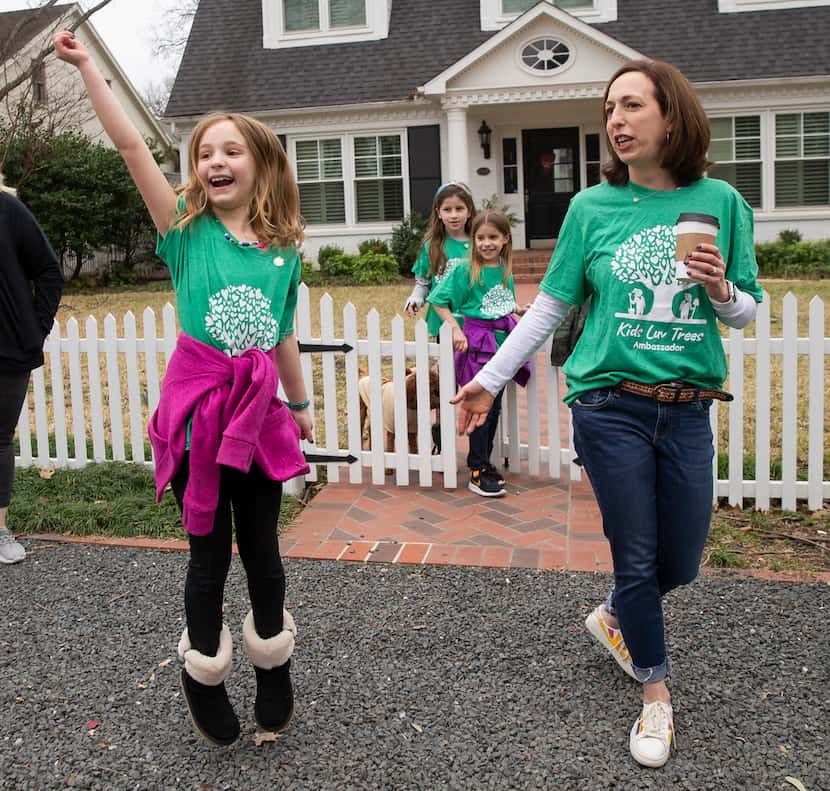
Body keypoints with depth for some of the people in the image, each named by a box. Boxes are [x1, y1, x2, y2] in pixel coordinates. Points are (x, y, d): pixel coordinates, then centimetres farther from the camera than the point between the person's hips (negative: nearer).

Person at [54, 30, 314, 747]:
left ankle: (273, 664, 34)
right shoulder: (187, 230, -2)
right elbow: (131, 145, -11)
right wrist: (87, 66, -16)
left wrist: (301, 403, 24)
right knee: (209, 551, 7)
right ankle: (204, 678, 29)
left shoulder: (284, 249, 7)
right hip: (197, 406, -2)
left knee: (261, 547, 13)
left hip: (258, 411, 2)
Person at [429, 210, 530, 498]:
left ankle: (483, 462, 27)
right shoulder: (465, 270, -10)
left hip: (503, 343, 6)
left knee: (494, 407, 13)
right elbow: (439, 301, -9)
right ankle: (478, 472, 4)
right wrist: (456, 330, -15)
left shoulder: (505, 271, 7)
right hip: (477, 344, -6)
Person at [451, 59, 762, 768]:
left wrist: (722, 292, -14)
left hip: (688, 412, 2)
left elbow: (748, 312, 8)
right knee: (637, 557, 5)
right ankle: (656, 692, 28)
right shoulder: (592, 207, -2)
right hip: (611, 408, -2)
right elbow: (549, 307, 4)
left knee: (681, 564, 12)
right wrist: (489, 381, 2)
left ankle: (613, 617, 44)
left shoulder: (720, 202, 1)